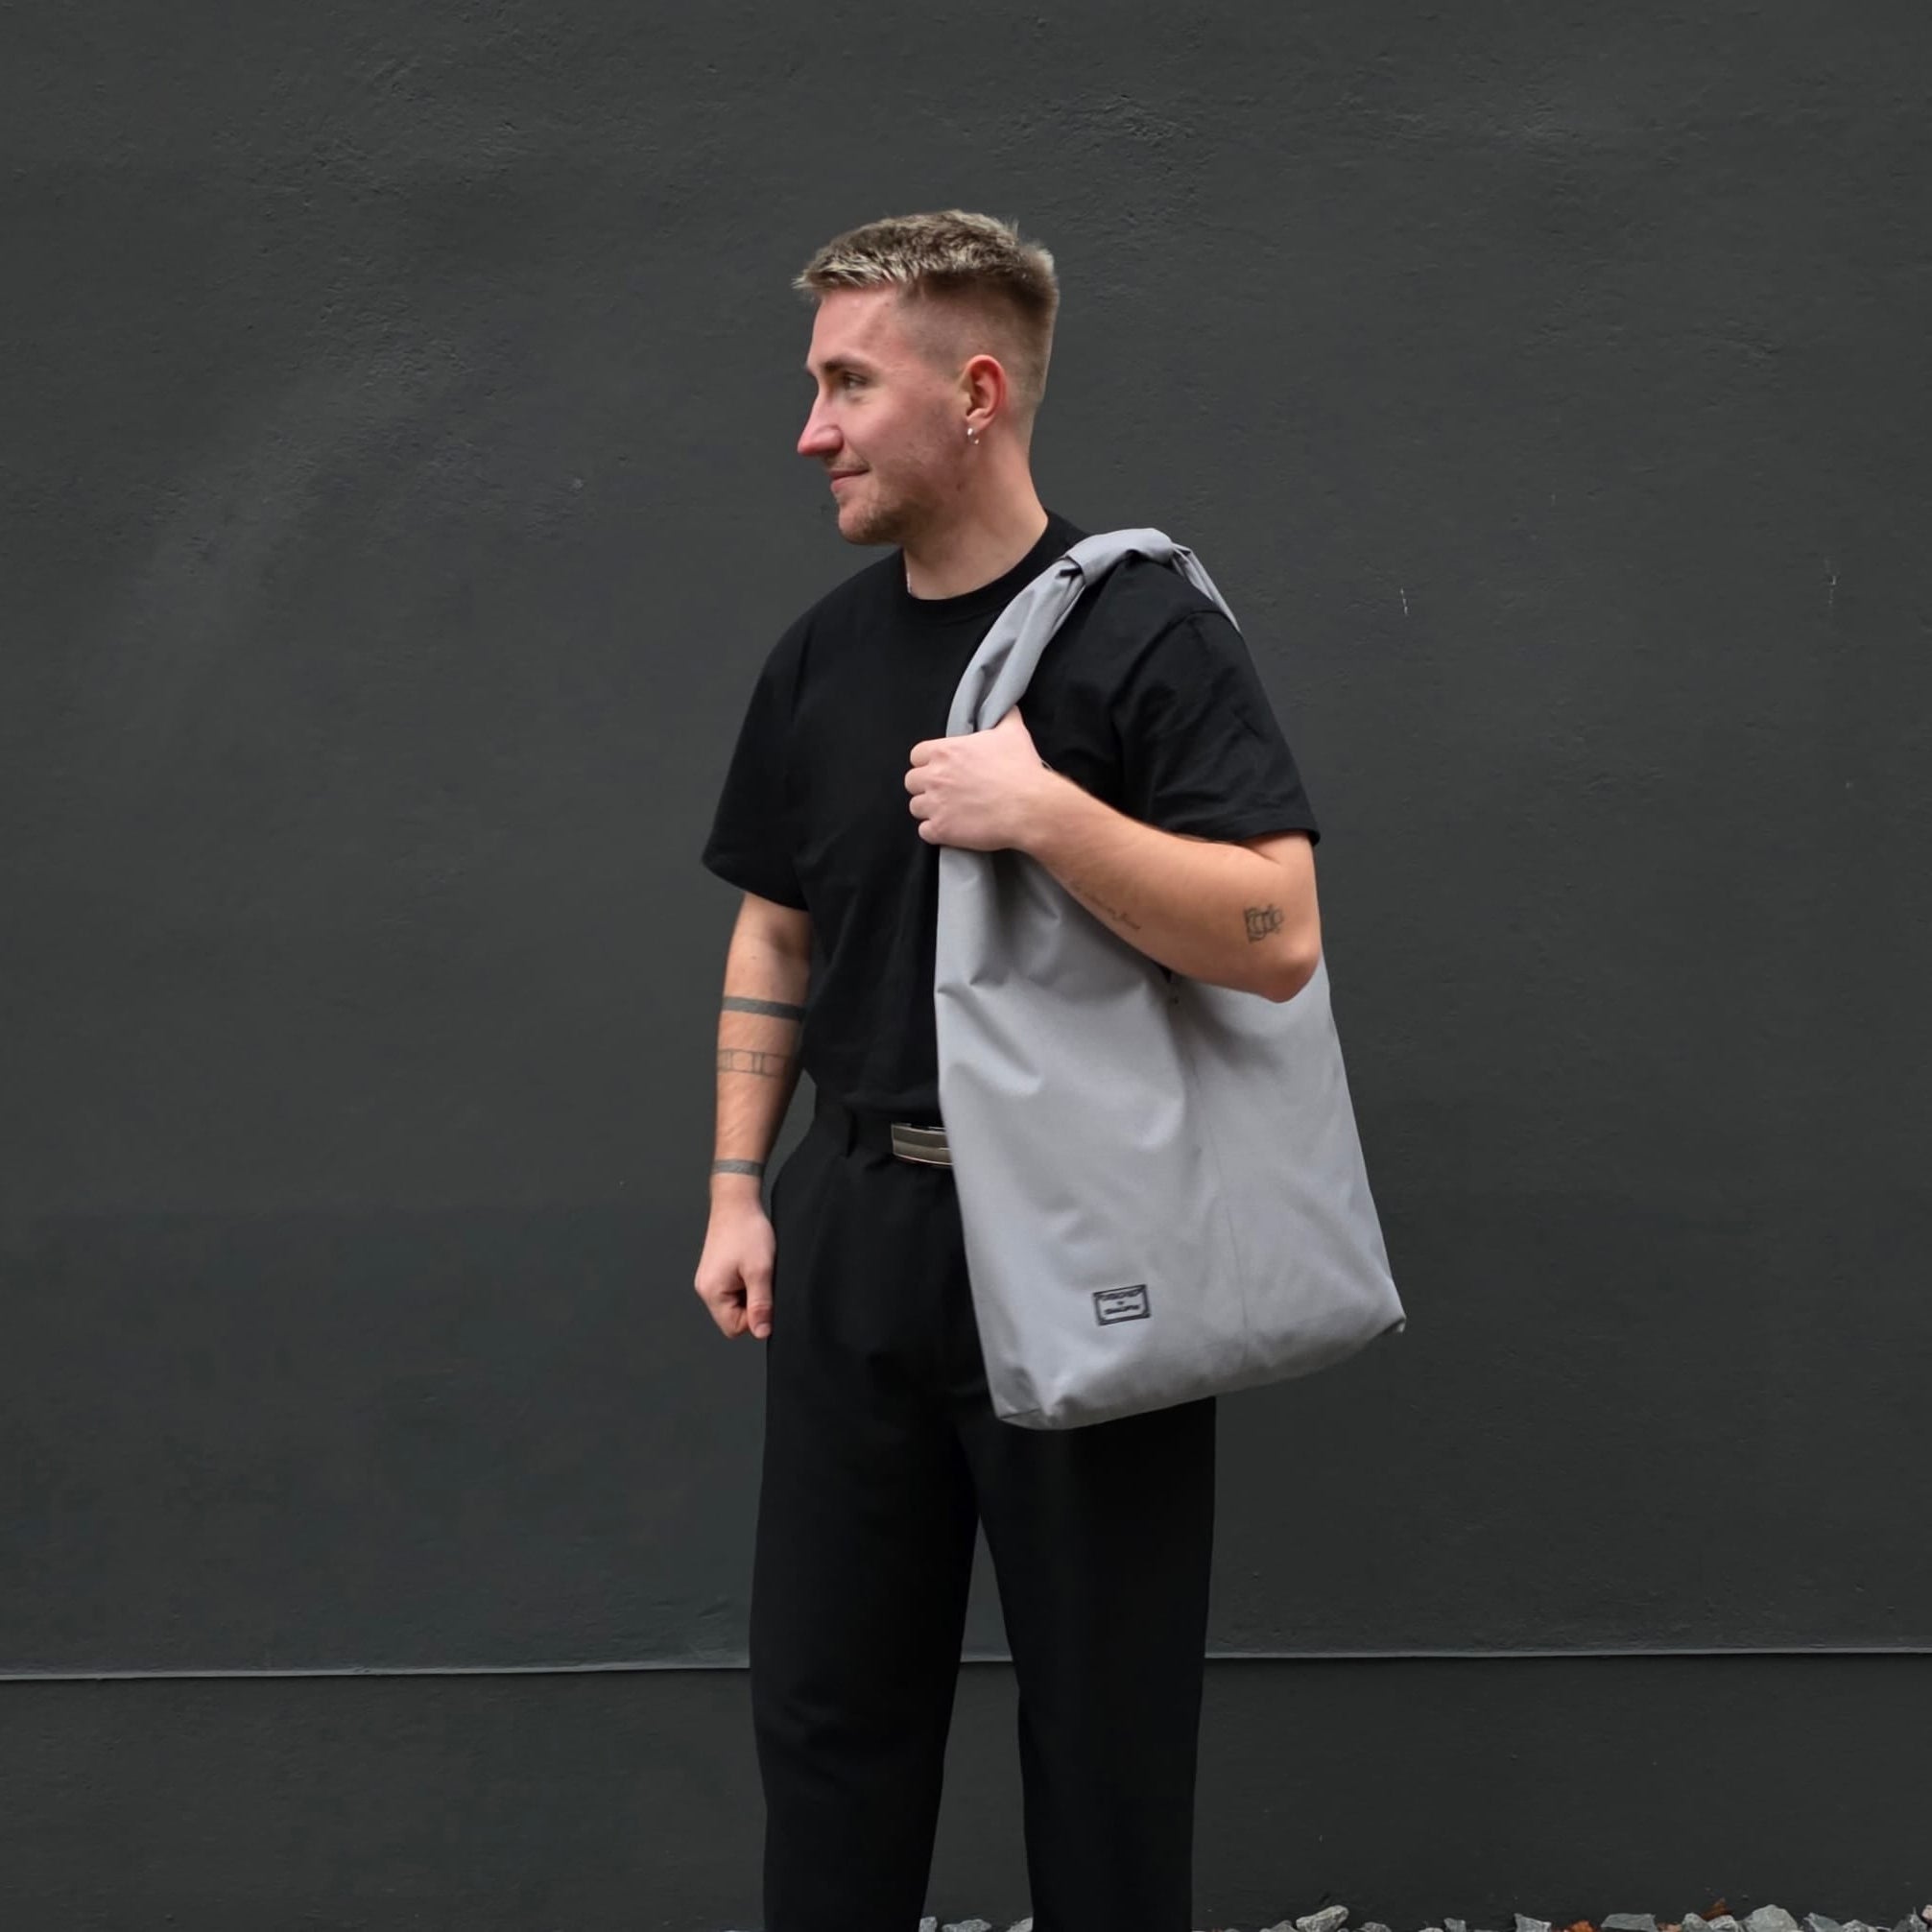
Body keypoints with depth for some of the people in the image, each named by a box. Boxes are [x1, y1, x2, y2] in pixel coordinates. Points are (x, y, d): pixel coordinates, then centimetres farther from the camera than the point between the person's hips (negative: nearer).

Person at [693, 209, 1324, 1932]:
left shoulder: (1144, 632, -12)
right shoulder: (820, 656, 7)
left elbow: (1277, 936, -20)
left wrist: (1045, 811, -28)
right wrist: (738, 1185, 10)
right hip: (854, 1229, 6)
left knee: (1107, 1719, 8)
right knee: (828, 1695, 13)